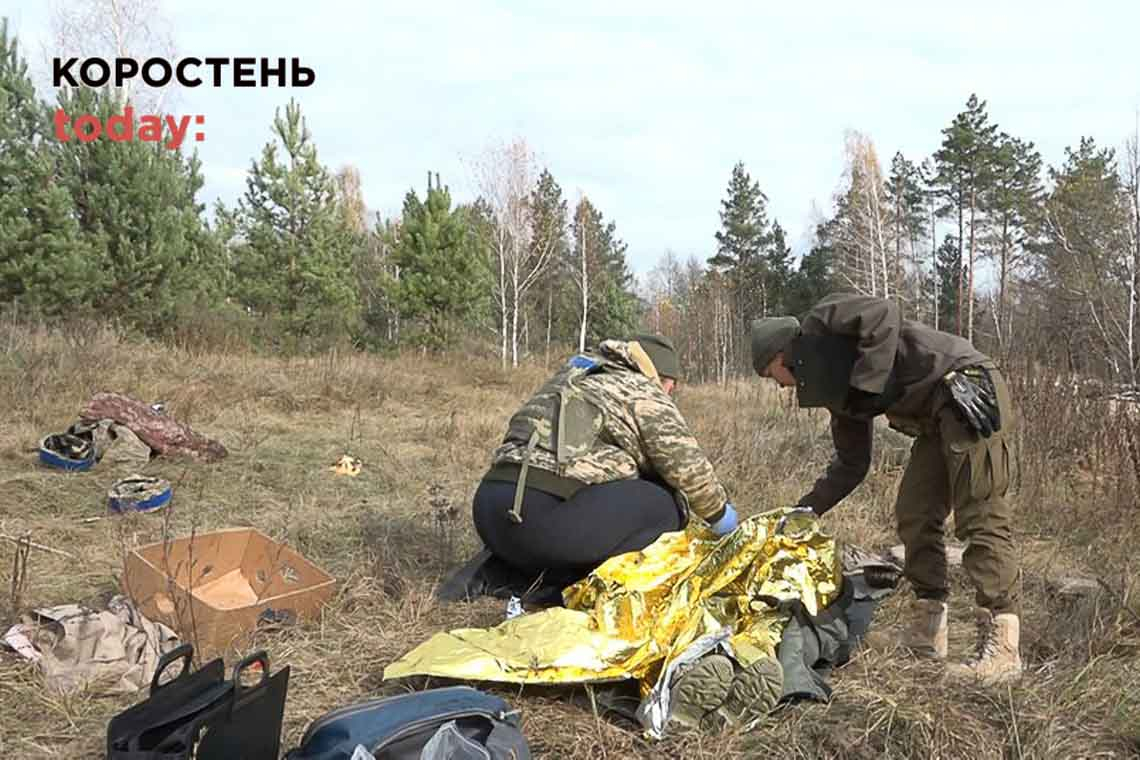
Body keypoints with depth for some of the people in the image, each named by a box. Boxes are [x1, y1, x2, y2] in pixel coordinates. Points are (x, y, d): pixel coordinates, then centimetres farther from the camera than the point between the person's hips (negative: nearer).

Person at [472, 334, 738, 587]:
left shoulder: (573, 379, 29)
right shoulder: (644, 393, 6)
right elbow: (689, 467, 1)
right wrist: (719, 512, 19)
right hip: (545, 515, -8)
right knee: (668, 504, 3)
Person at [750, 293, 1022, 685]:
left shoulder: (821, 322, 0)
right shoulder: (839, 392, 22)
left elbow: (884, 315, -17)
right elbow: (851, 465, 23)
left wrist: (865, 385, -17)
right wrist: (807, 508, 21)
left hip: (968, 386, -10)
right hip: (936, 417, 10)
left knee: (980, 518, -13)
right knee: (914, 516, 8)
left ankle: (1002, 649, -14)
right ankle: (927, 630, 15)